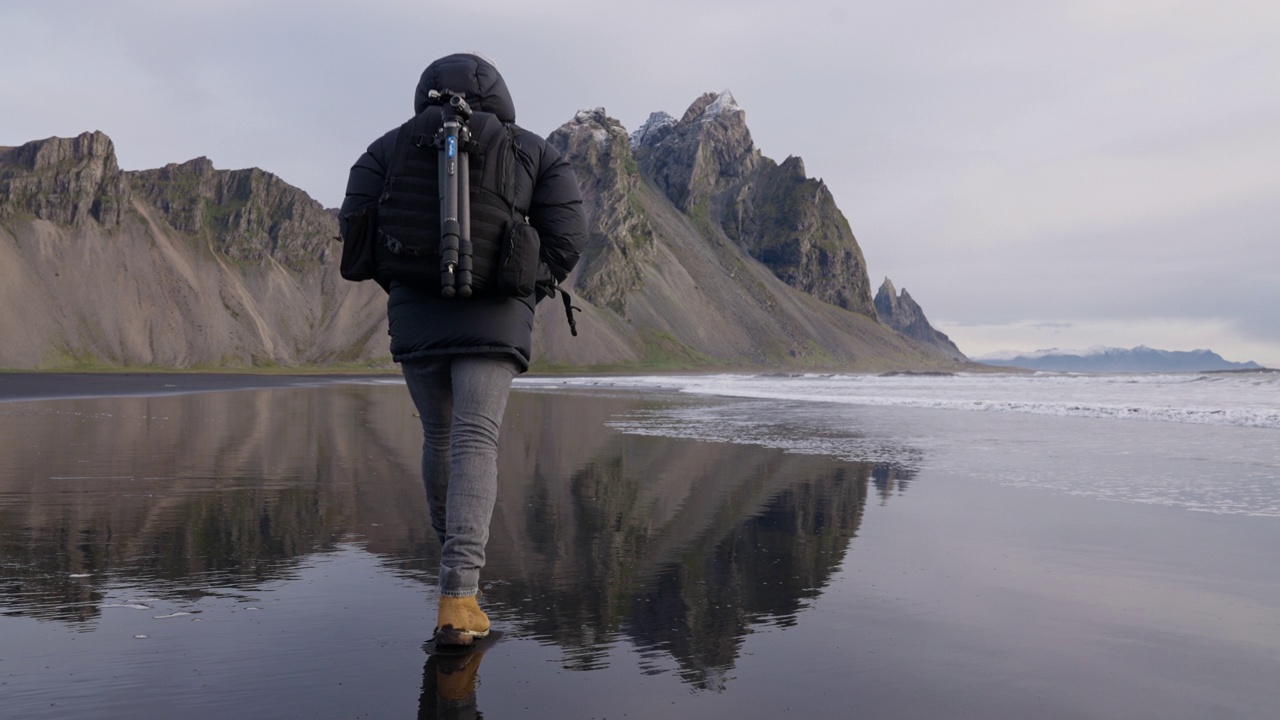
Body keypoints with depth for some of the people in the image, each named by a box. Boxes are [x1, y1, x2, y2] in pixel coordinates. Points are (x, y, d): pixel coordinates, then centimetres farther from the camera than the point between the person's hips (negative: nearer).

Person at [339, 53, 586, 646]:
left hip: (415, 319, 2)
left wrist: (403, 289, 16)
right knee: (474, 445, -8)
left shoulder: (391, 147, 13)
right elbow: (565, 238, 1)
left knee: (439, 437, 20)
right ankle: (458, 595, -20)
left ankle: (452, 549, 36)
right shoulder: (533, 152, 10)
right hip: (496, 321, -2)